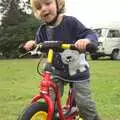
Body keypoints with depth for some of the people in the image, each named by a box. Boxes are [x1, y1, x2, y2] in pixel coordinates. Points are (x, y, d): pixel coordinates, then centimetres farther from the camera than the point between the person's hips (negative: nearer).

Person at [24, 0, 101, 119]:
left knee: (83, 102, -3)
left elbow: (90, 34, -20)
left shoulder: (70, 22, -17)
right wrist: (33, 44, -13)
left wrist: (86, 40, -44)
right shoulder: (42, 30, -2)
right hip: (57, 71, 4)